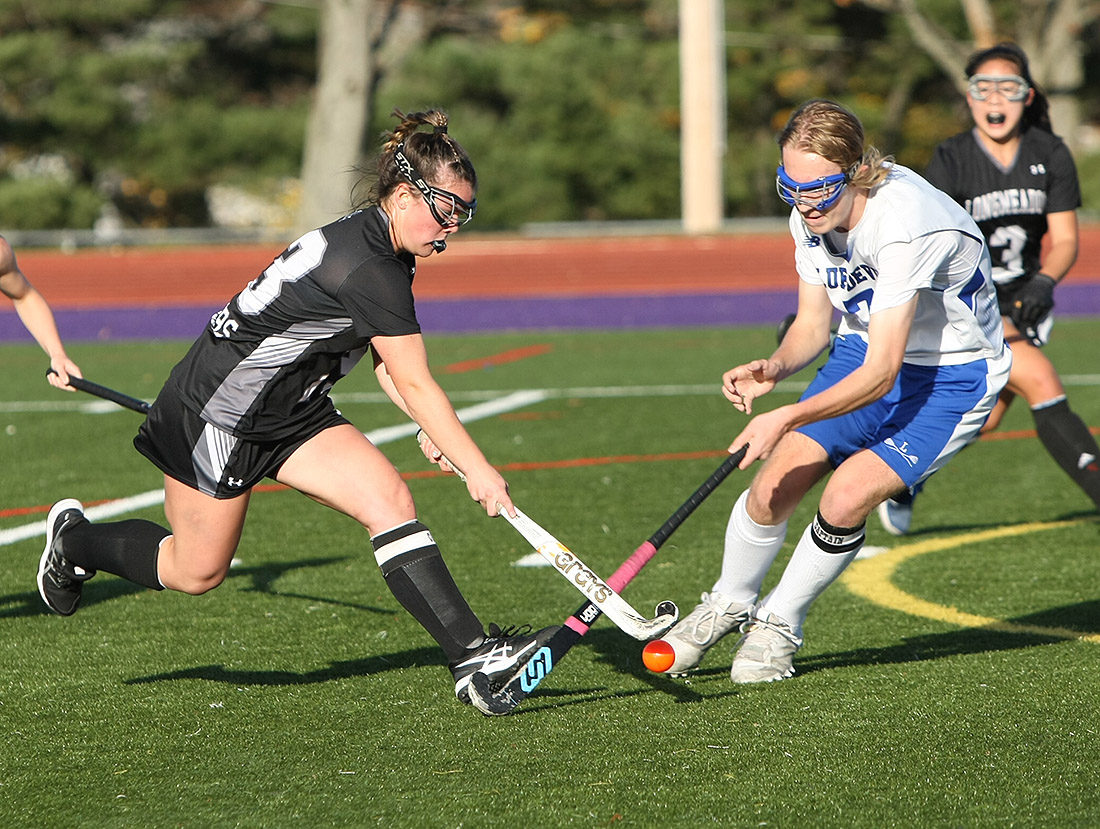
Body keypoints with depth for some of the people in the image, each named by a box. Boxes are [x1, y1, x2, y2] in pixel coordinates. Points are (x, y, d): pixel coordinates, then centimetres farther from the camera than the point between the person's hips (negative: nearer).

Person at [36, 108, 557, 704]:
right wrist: (477, 470, -19)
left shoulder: (386, 252, 2)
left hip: (292, 414, 9)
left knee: (389, 500, -11)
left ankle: (470, 654, -15)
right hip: (215, 408, -9)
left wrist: (431, 429, 0)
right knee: (195, 573, 7)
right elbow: (415, 386, -25)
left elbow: (385, 358, 14)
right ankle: (74, 540, 34)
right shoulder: (369, 269, -28)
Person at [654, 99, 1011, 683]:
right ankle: (729, 603, 21)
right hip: (866, 352, 6)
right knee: (775, 483, -8)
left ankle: (779, 624, 5)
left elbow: (881, 374, -35)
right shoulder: (811, 216, -11)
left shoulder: (905, 224, -35)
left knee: (847, 497, -21)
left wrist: (787, 418, -42)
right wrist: (775, 367, -21)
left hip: (953, 376, -6)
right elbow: (813, 326, 1)